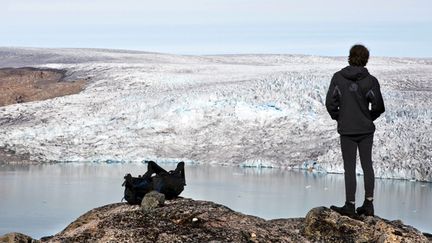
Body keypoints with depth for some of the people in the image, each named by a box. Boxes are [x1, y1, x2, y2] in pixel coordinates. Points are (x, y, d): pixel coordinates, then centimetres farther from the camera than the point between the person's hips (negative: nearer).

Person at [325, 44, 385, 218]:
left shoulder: (338, 77, -7)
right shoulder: (370, 80, -7)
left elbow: (330, 102, -8)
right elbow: (378, 106, -8)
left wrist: (338, 118, 8)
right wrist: (369, 117, 11)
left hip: (347, 129, -1)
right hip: (366, 129, 1)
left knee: (349, 168, 3)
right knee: (367, 165, 11)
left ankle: (350, 206, 5)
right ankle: (368, 204, 13)